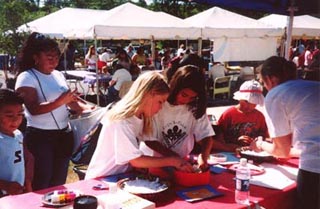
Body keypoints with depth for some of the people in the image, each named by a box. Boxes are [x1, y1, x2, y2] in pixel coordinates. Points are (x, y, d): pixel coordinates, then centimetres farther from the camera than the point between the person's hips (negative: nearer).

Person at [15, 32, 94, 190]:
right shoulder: (26, 78, -10)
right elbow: (33, 109, -22)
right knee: (41, 186, 1)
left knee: (59, 183, 17)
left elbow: (70, 102, 15)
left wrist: (88, 108, -3)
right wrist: (60, 101, -33)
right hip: (40, 137, -6)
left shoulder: (58, 75, 9)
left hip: (64, 134, 7)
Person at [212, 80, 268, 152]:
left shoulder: (259, 116, 11)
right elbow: (217, 139, -3)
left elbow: (265, 137, 19)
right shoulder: (228, 114, 1)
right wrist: (236, 140, -14)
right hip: (230, 153, 0)